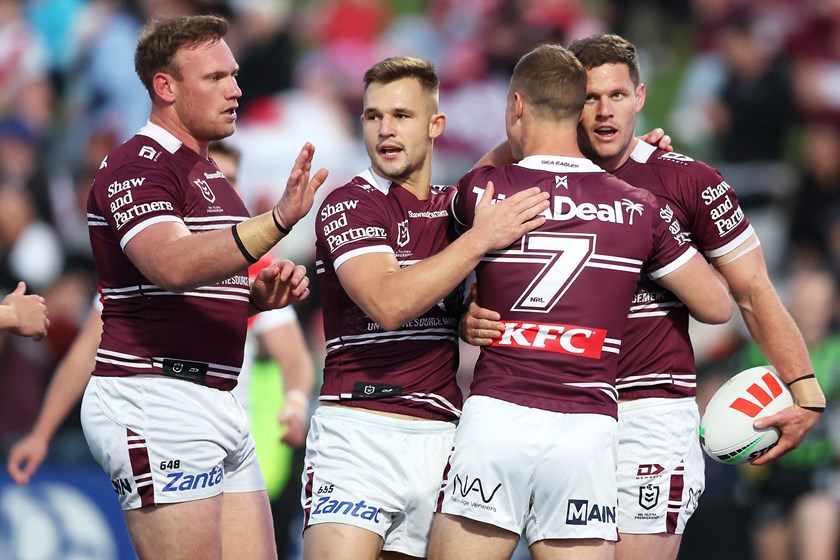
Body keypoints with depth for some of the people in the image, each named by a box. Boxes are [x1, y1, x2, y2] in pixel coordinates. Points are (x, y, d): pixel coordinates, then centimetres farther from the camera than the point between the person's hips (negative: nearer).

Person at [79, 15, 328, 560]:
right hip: (154, 397, -10)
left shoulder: (207, 174, 21)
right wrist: (279, 221, -42)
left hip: (219, 407, 10)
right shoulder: (136, 167, -10)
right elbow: (171, 264, -30)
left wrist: (264, 293, 8)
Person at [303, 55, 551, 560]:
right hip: (358, 429, -5)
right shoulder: (348, 205, -1)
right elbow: (387, 303, -16)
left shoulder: (455, 206, 15)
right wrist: (479, 239, -17)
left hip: (439, 437, 5)